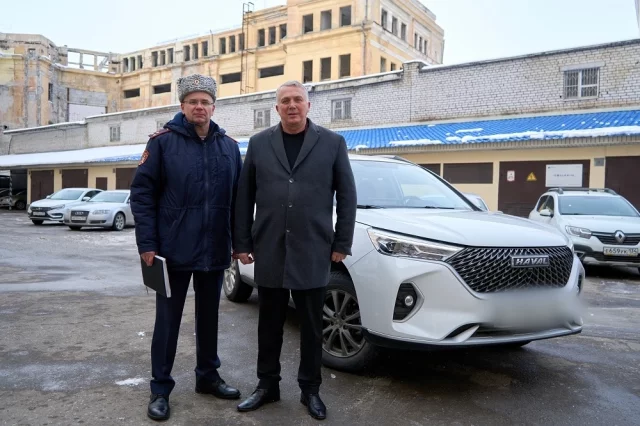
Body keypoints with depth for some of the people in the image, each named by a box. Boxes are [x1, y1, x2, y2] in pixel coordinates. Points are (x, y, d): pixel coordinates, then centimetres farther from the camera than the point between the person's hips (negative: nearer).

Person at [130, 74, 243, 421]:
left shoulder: (229, 147, 7)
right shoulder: (163, 142, -4)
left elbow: (238, 198, 10)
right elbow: (142, 192, -7)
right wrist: (147, 244, -12)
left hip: (215, 251, 4)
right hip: (174, 250, -3)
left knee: (209, 316, 16)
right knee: (168, 320, 6)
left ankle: (208, 376, 33)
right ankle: (160, 389, 21)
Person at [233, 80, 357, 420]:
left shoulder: (332, 143, 2)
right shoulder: (259, 143, 6)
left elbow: (347, 196, 3)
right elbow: (244, 197, 6)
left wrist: (342, 243, -1)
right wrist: (242, 243, 3)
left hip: (313, 253, -1)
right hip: (269, 252, 2)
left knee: (312, 327, 10)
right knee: (269, 325, 13)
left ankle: (310, 389, 27)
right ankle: (267, 385, 30)